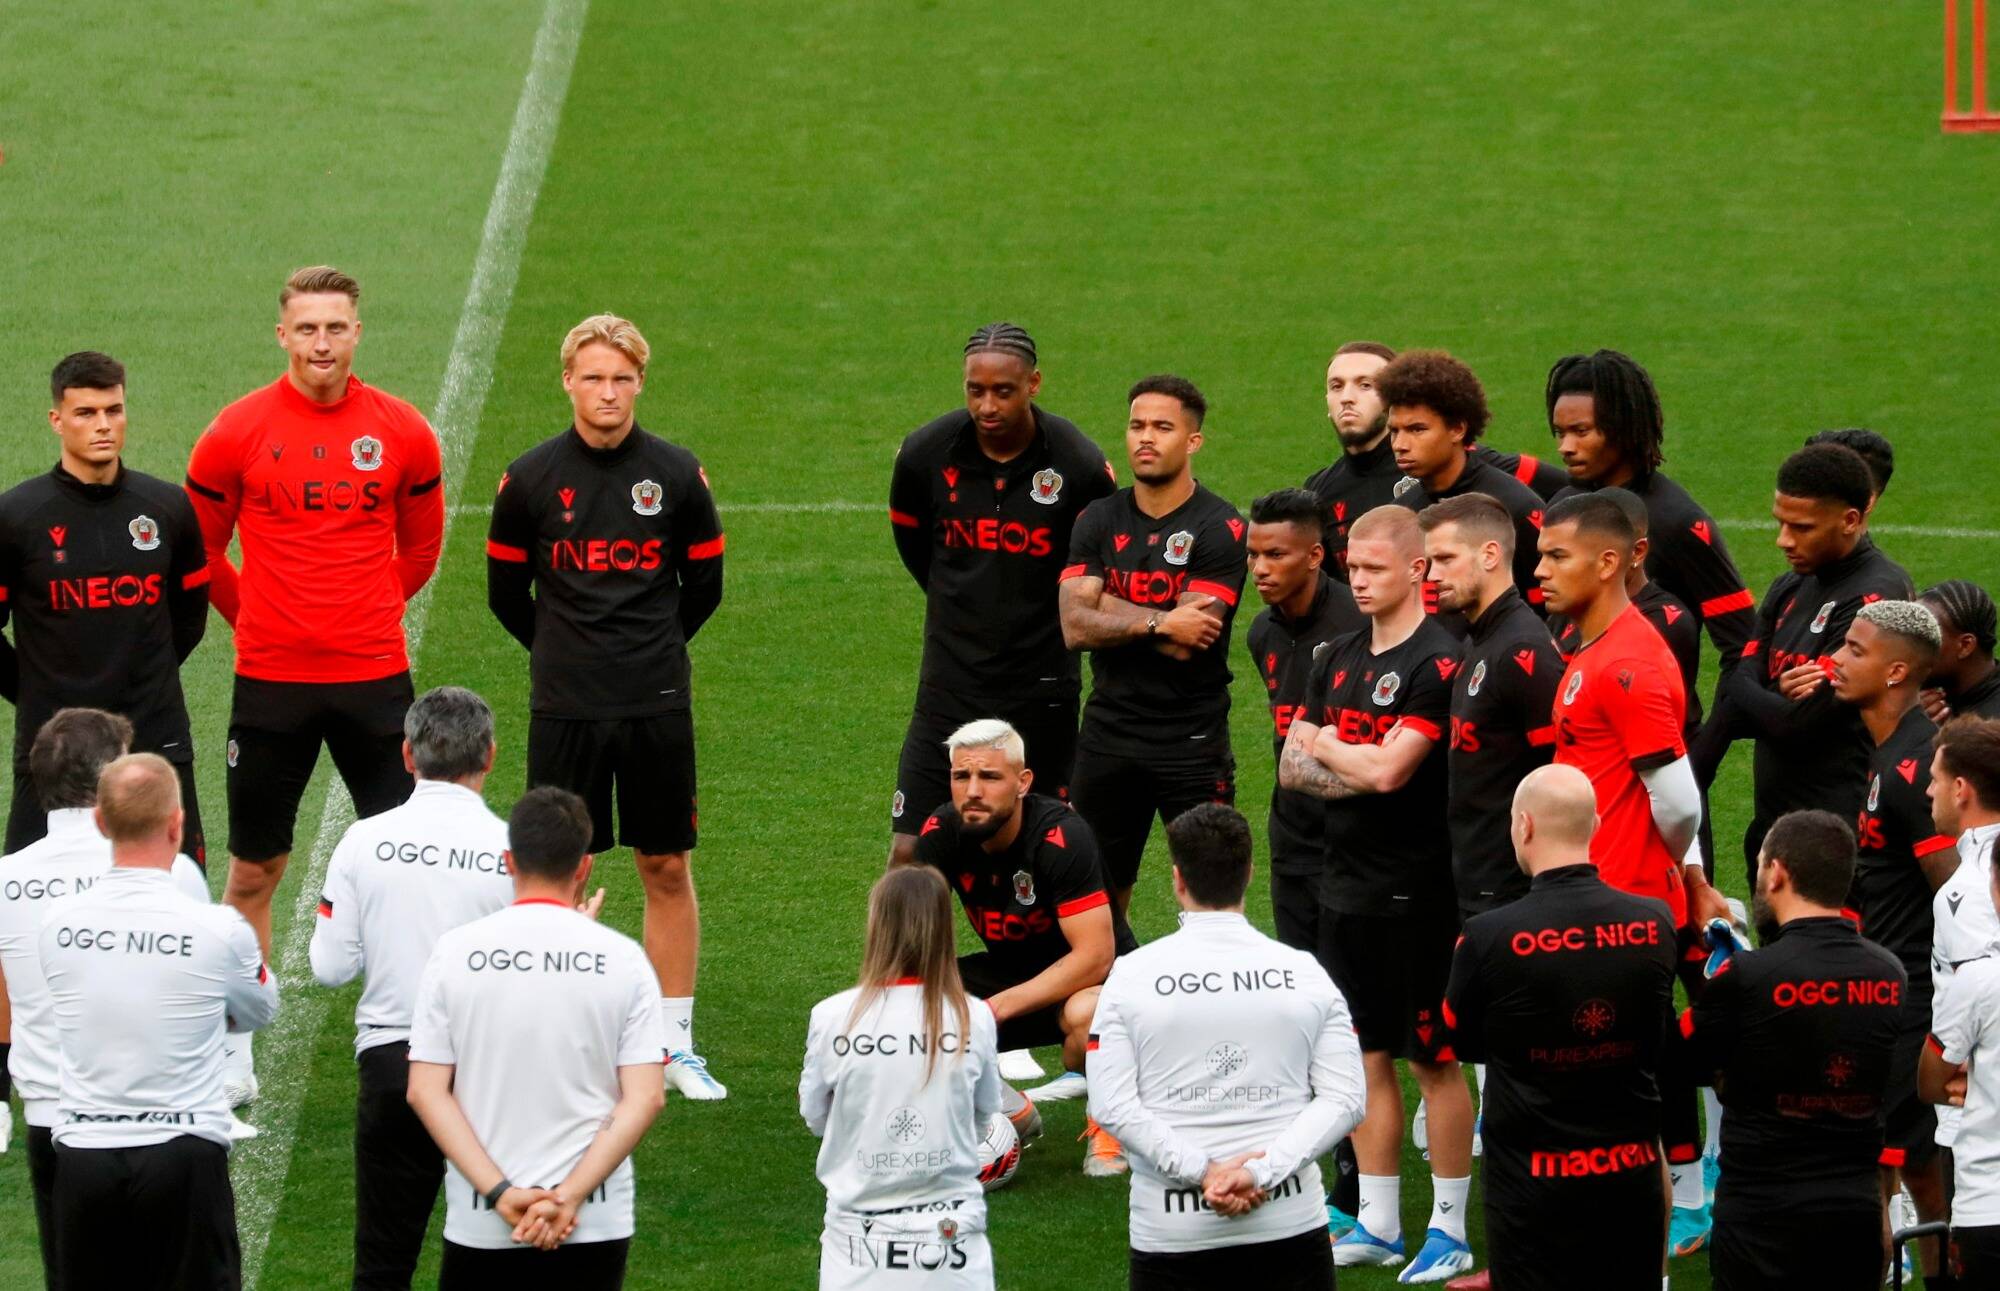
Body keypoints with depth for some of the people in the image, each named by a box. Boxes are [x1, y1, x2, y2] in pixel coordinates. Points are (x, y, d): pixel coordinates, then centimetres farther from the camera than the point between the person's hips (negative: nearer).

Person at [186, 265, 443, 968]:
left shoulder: (403, 431, 1)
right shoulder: (238, 431, -4)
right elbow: (200, 551, 9)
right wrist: (257, 619, 9)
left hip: (375, 674, 1)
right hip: (269, 677, -1)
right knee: (254, 869, 5)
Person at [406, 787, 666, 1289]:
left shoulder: (456, 952, -2)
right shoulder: (623, 959, -2)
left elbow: (425, 1091, -6)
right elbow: (646, 1097, -7)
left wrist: (501, 1192, -9)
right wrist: (568, 1196, -10)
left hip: (479, 1224, 0)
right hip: (596, 1226, 0)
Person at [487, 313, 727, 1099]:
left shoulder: (677, 475, 0)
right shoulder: (530, 479, -2)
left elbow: (704, 586, 12)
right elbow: (506, 593, 10)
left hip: (658, 707, 1)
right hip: (563, 709, -1)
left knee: (668, 870, 5)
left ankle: (674, 1044, 13)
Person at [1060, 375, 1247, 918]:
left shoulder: (1219, 528, -9)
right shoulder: (1098, 521, 5)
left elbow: (1186, 644, -17)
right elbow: (1075, 627, -8)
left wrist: (1106, 605, -9)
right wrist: (1159, 621, -17)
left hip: (1192, 739, -4)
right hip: (1108, 731, 4)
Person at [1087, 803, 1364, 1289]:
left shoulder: (1132, 975, -2)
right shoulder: (1304, 972, 3)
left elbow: (1111, 1107, -8)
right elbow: (1346, 1098, -2)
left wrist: (1203, 1170, -10)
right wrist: (1263, 1170, -8)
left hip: (1170, 1228, -1)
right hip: (1290, 1224, 1)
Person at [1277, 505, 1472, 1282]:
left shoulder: (1435, 663, -13)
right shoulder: (1340, 658, 12)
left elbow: (1388, 770, -20)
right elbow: (1291, 768, 11)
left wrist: (1322, 744, -2)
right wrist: (1355, 767, -9)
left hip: (1414, 890, -7)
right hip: (1346, 886, 7)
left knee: (1432, 1058, 1)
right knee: (1367, 1056, 12)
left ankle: (1450, 1230, 8)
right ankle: (1377, 1225, 20)